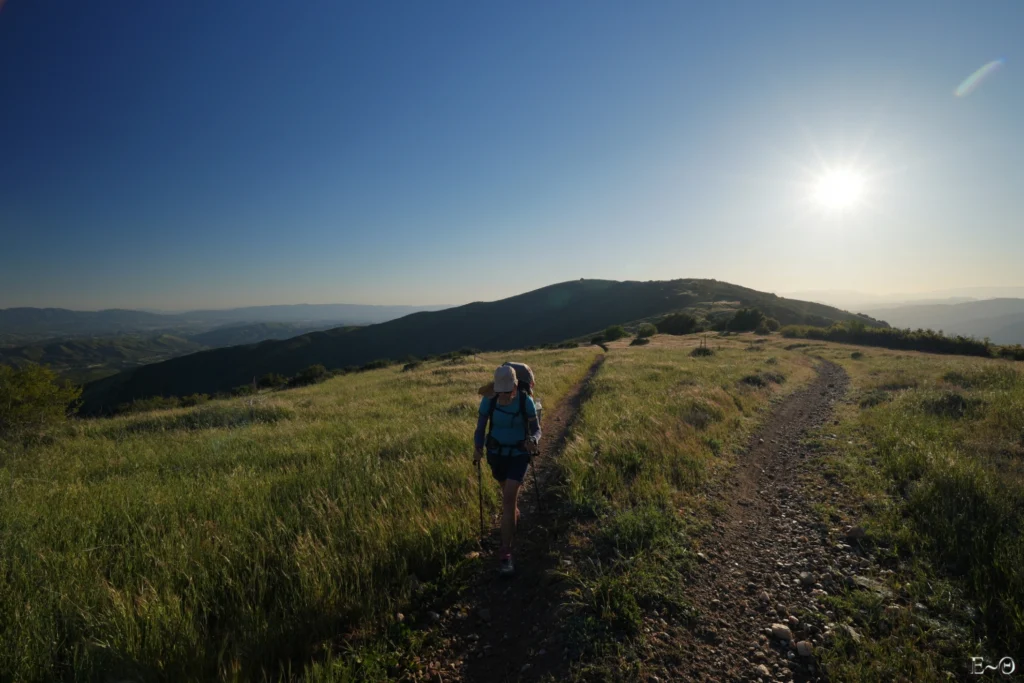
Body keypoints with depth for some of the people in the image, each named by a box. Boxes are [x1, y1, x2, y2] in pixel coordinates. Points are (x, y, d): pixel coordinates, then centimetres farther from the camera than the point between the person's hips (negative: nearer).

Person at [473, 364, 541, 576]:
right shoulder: (488, 400, -16)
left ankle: (505, 553, -4)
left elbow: (536, 429, -11)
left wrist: (533, 441, -35)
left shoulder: (526, 401, -20)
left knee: (508, 500, -14)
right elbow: (480, 429, -8)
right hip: (496, 453, 3)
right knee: (508, 491, 27)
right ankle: (515, 513, 62)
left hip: (519, 456, -3)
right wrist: (478, 450, -27)